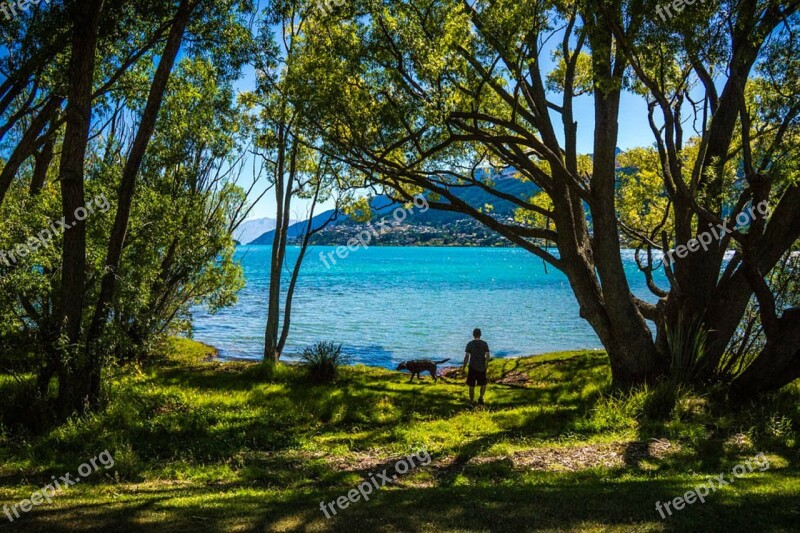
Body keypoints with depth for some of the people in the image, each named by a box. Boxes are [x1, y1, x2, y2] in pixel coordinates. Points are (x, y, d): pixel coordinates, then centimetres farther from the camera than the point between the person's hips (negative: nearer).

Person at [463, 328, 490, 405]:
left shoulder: (470, 344, -5)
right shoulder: (484, 343, -2)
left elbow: (466, 357, -9)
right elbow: (488, 356, -5)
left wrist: (463, 368, -2)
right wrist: (486, 365, 12)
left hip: (472, 367, -1)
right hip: (482, 368, 1)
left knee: (471, 385, 9)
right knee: (483, 384, 18)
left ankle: (472, 401, 14)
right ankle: (481, 397, 0)